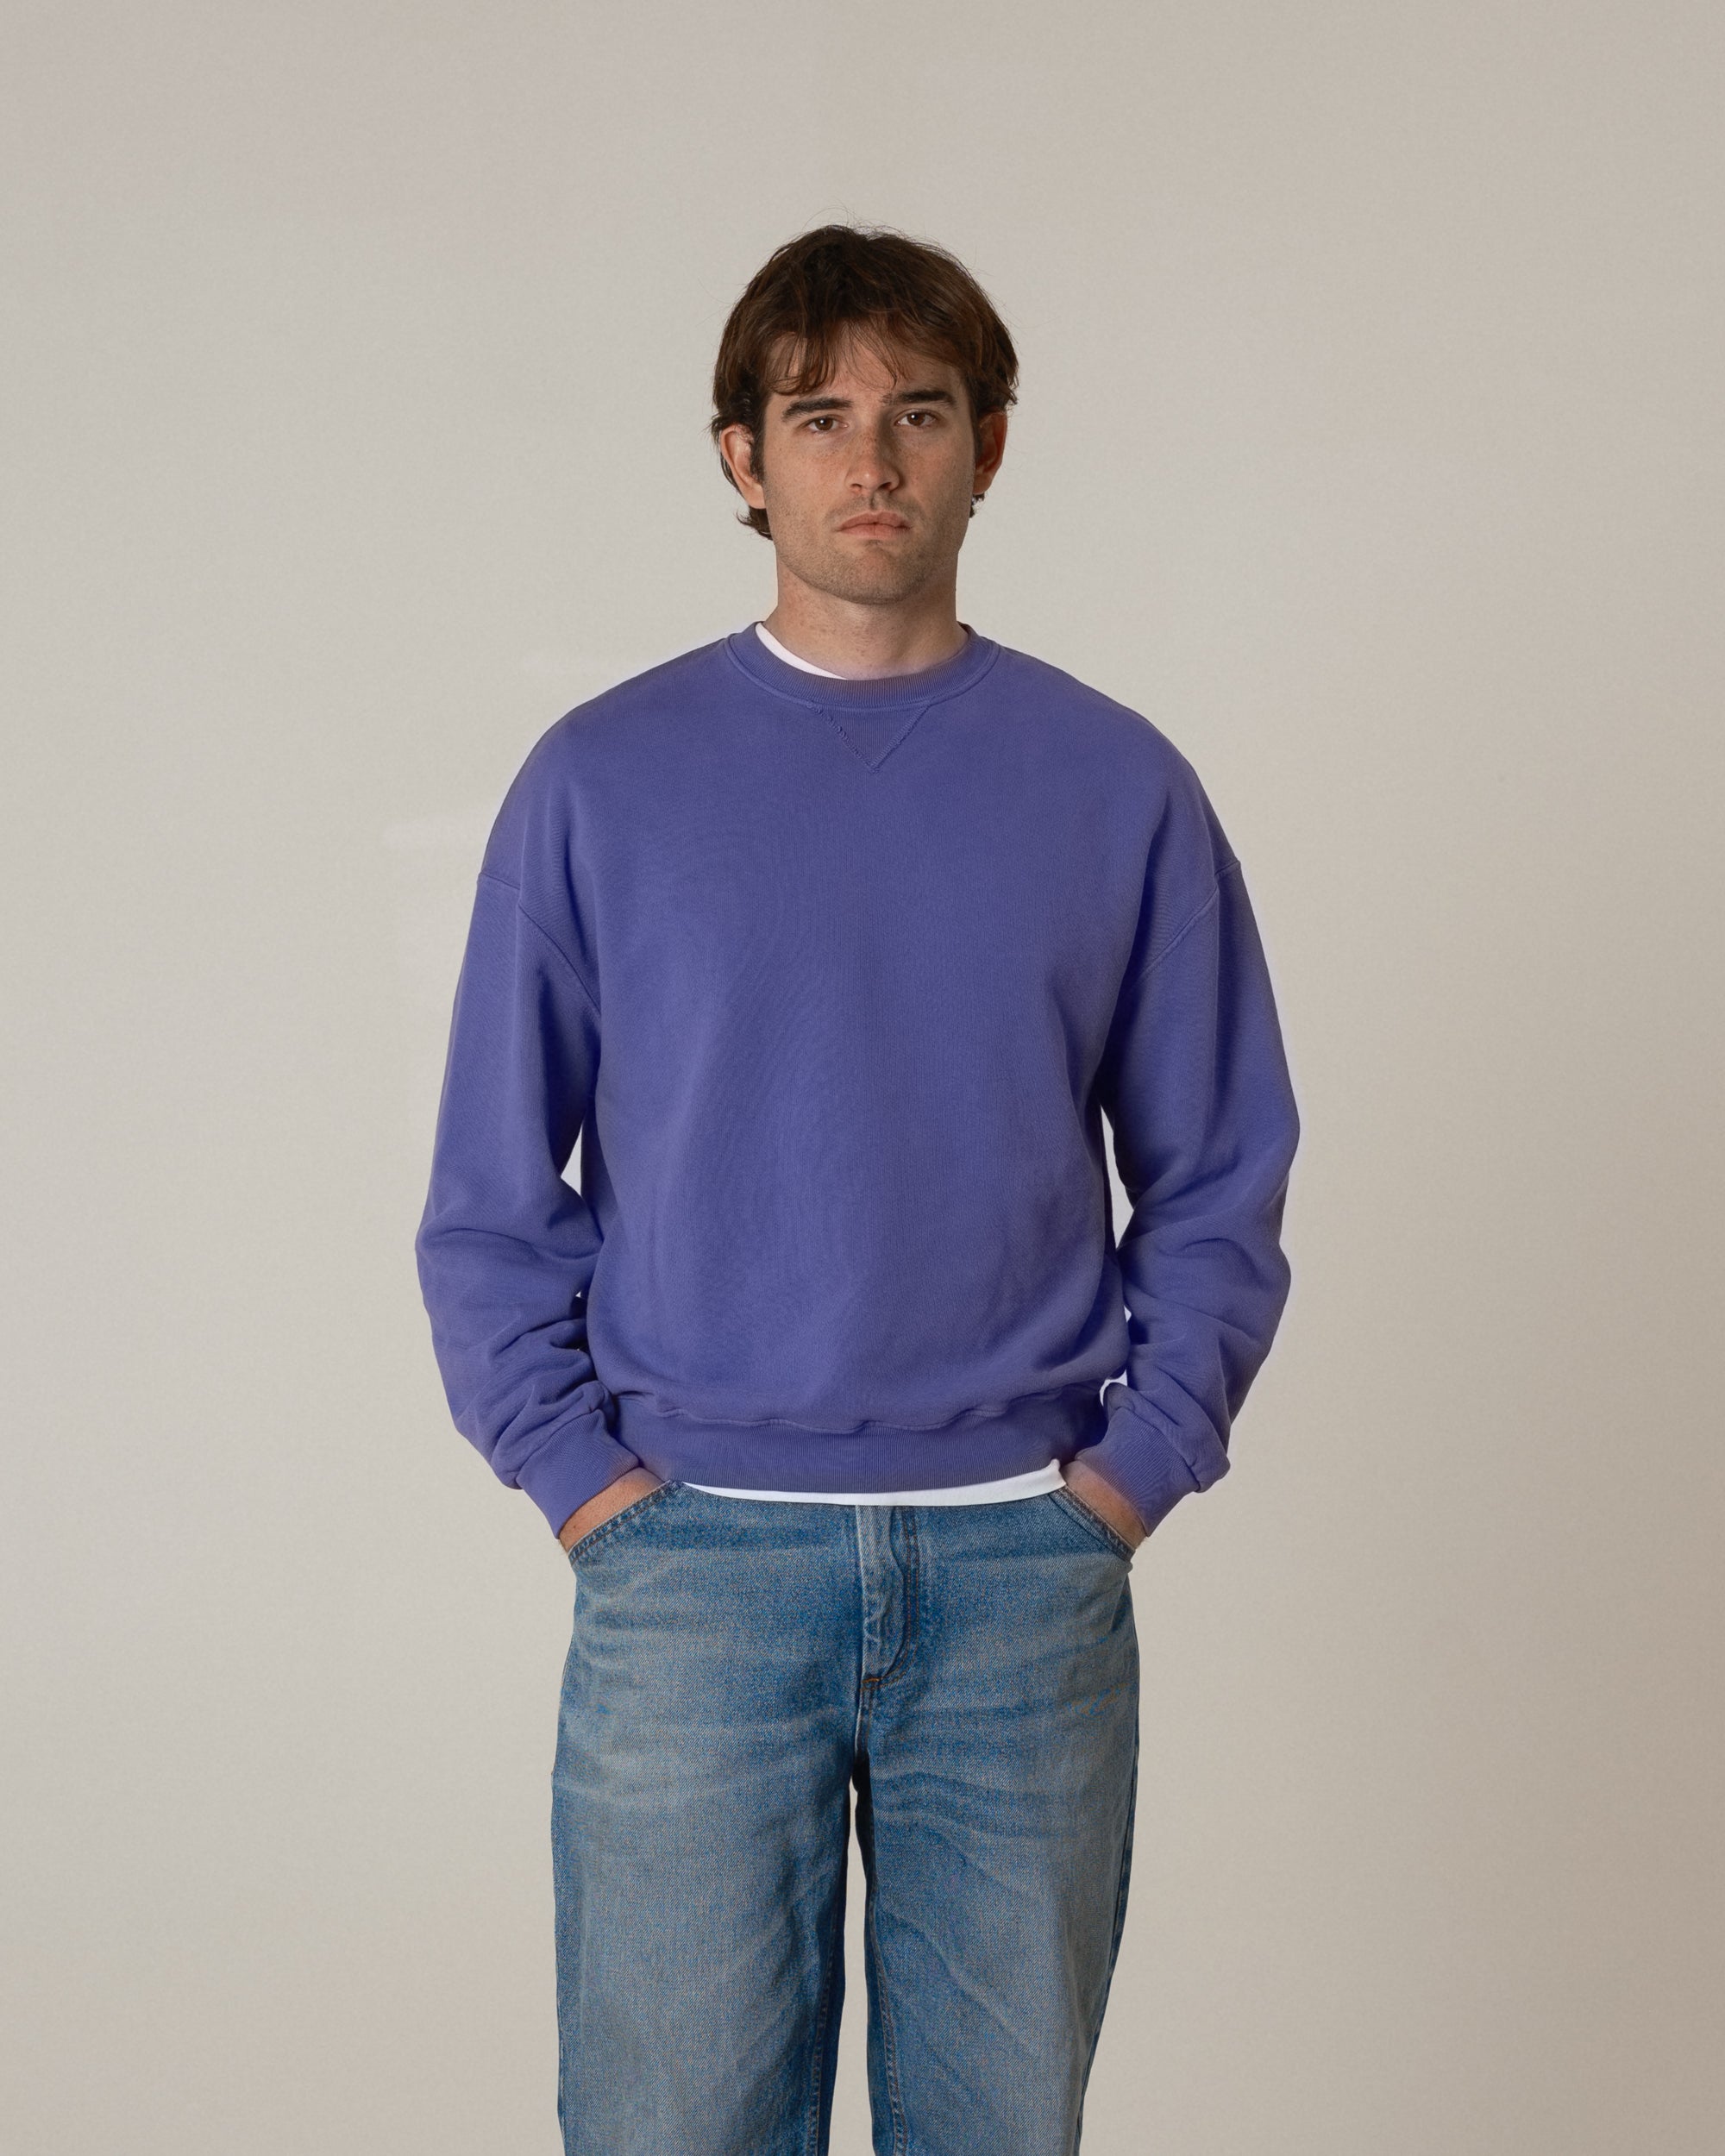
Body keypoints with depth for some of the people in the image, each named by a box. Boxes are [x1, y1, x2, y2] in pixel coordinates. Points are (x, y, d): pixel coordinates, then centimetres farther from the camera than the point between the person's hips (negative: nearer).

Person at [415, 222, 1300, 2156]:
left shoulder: (1116, 786, 4)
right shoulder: (603, 780, 2)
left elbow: (1219, 1181, 8)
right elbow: (490, 1195, 5)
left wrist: (1136, 1459, -2)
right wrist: (577, 1468, -3)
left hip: (1025, 1569, 1)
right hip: (697, 1563, -1)